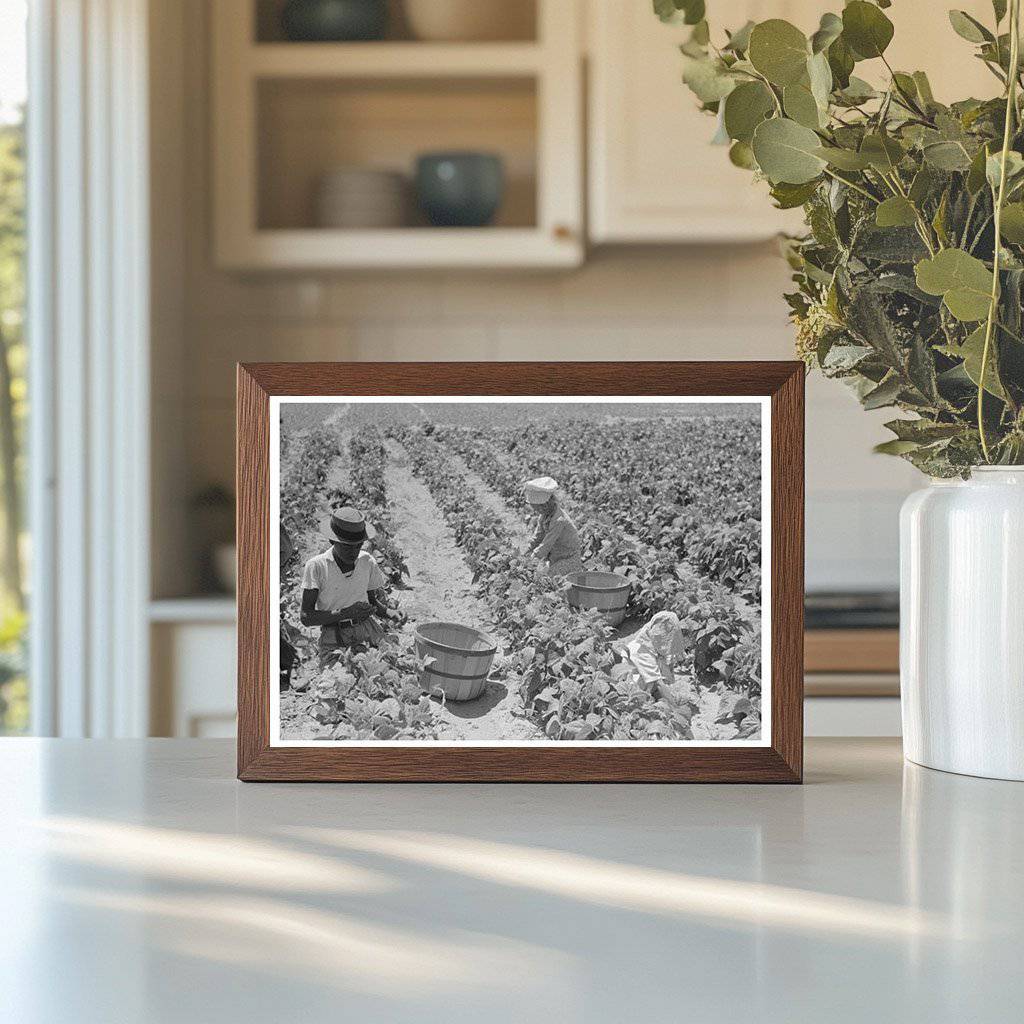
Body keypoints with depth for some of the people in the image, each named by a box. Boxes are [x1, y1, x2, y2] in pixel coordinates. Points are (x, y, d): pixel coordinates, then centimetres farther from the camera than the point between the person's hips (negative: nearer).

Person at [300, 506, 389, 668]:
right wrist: (346, 613, -18)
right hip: (333, 638, -4)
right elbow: (306, 617, -9)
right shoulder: (316, 566, -6)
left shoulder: (367, 562, 6)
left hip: (367, 629, 4)